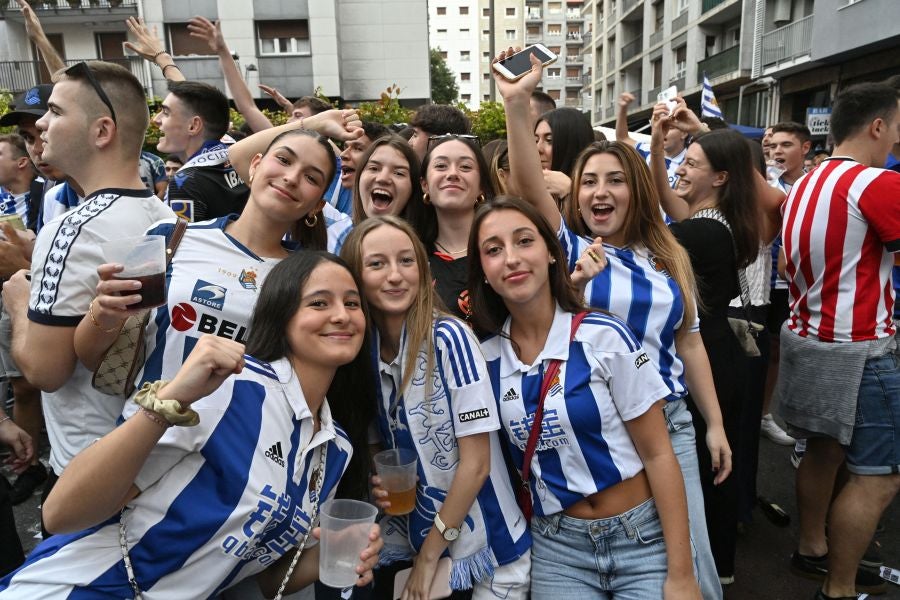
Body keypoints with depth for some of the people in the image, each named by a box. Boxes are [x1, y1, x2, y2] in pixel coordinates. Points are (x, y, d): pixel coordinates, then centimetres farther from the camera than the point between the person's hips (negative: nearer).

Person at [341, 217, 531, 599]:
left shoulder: (448, 337, -20)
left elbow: (476, 464, -17)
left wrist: (429, 556, -10)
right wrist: (378, 483, -10)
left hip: (484, 547, -4)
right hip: (408, 543, 4)